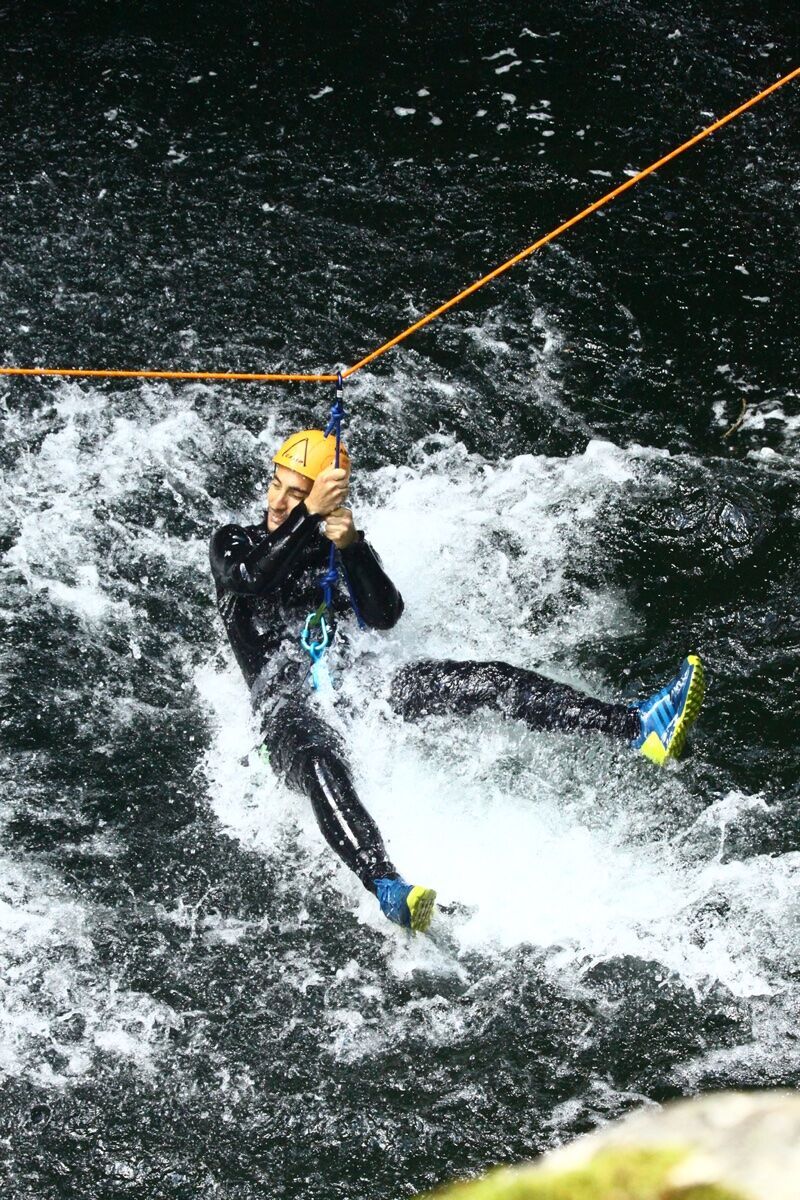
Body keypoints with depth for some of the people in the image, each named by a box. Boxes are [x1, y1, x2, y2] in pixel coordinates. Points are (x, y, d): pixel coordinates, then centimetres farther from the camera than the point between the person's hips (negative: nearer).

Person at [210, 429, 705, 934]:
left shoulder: (341, 541, 19)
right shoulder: (233, 543, 12)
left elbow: (385, 616, 0)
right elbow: (251, 579, -14)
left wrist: (351, 547, -16)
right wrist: (309, 515, -23)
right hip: (290, 705, -4)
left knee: (493, 680, -15)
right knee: (321, 764, -41)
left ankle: (638, 726, -24)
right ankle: (388, 887, -66)